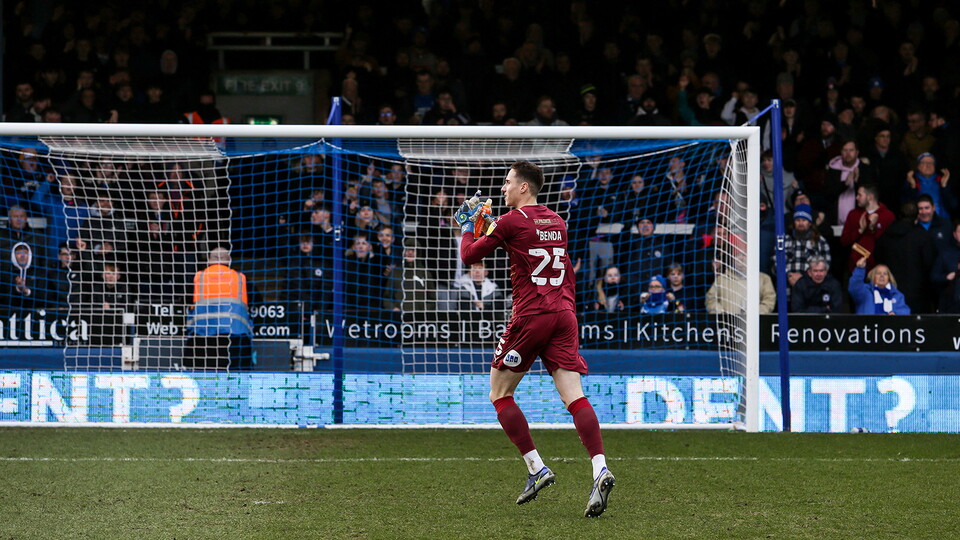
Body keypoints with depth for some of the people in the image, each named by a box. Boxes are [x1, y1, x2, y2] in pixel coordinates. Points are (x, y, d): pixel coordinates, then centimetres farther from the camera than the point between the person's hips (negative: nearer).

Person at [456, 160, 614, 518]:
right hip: (564, 314, 6)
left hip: (531, 317, -6)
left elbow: (469, 256, 6)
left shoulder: (510, 222, -4)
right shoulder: (556, 221, 17)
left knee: (500, 393, 10)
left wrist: (467, 227, 21)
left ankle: (537, 468, 1)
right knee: (574, 397, -5)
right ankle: (600, 470, -24)